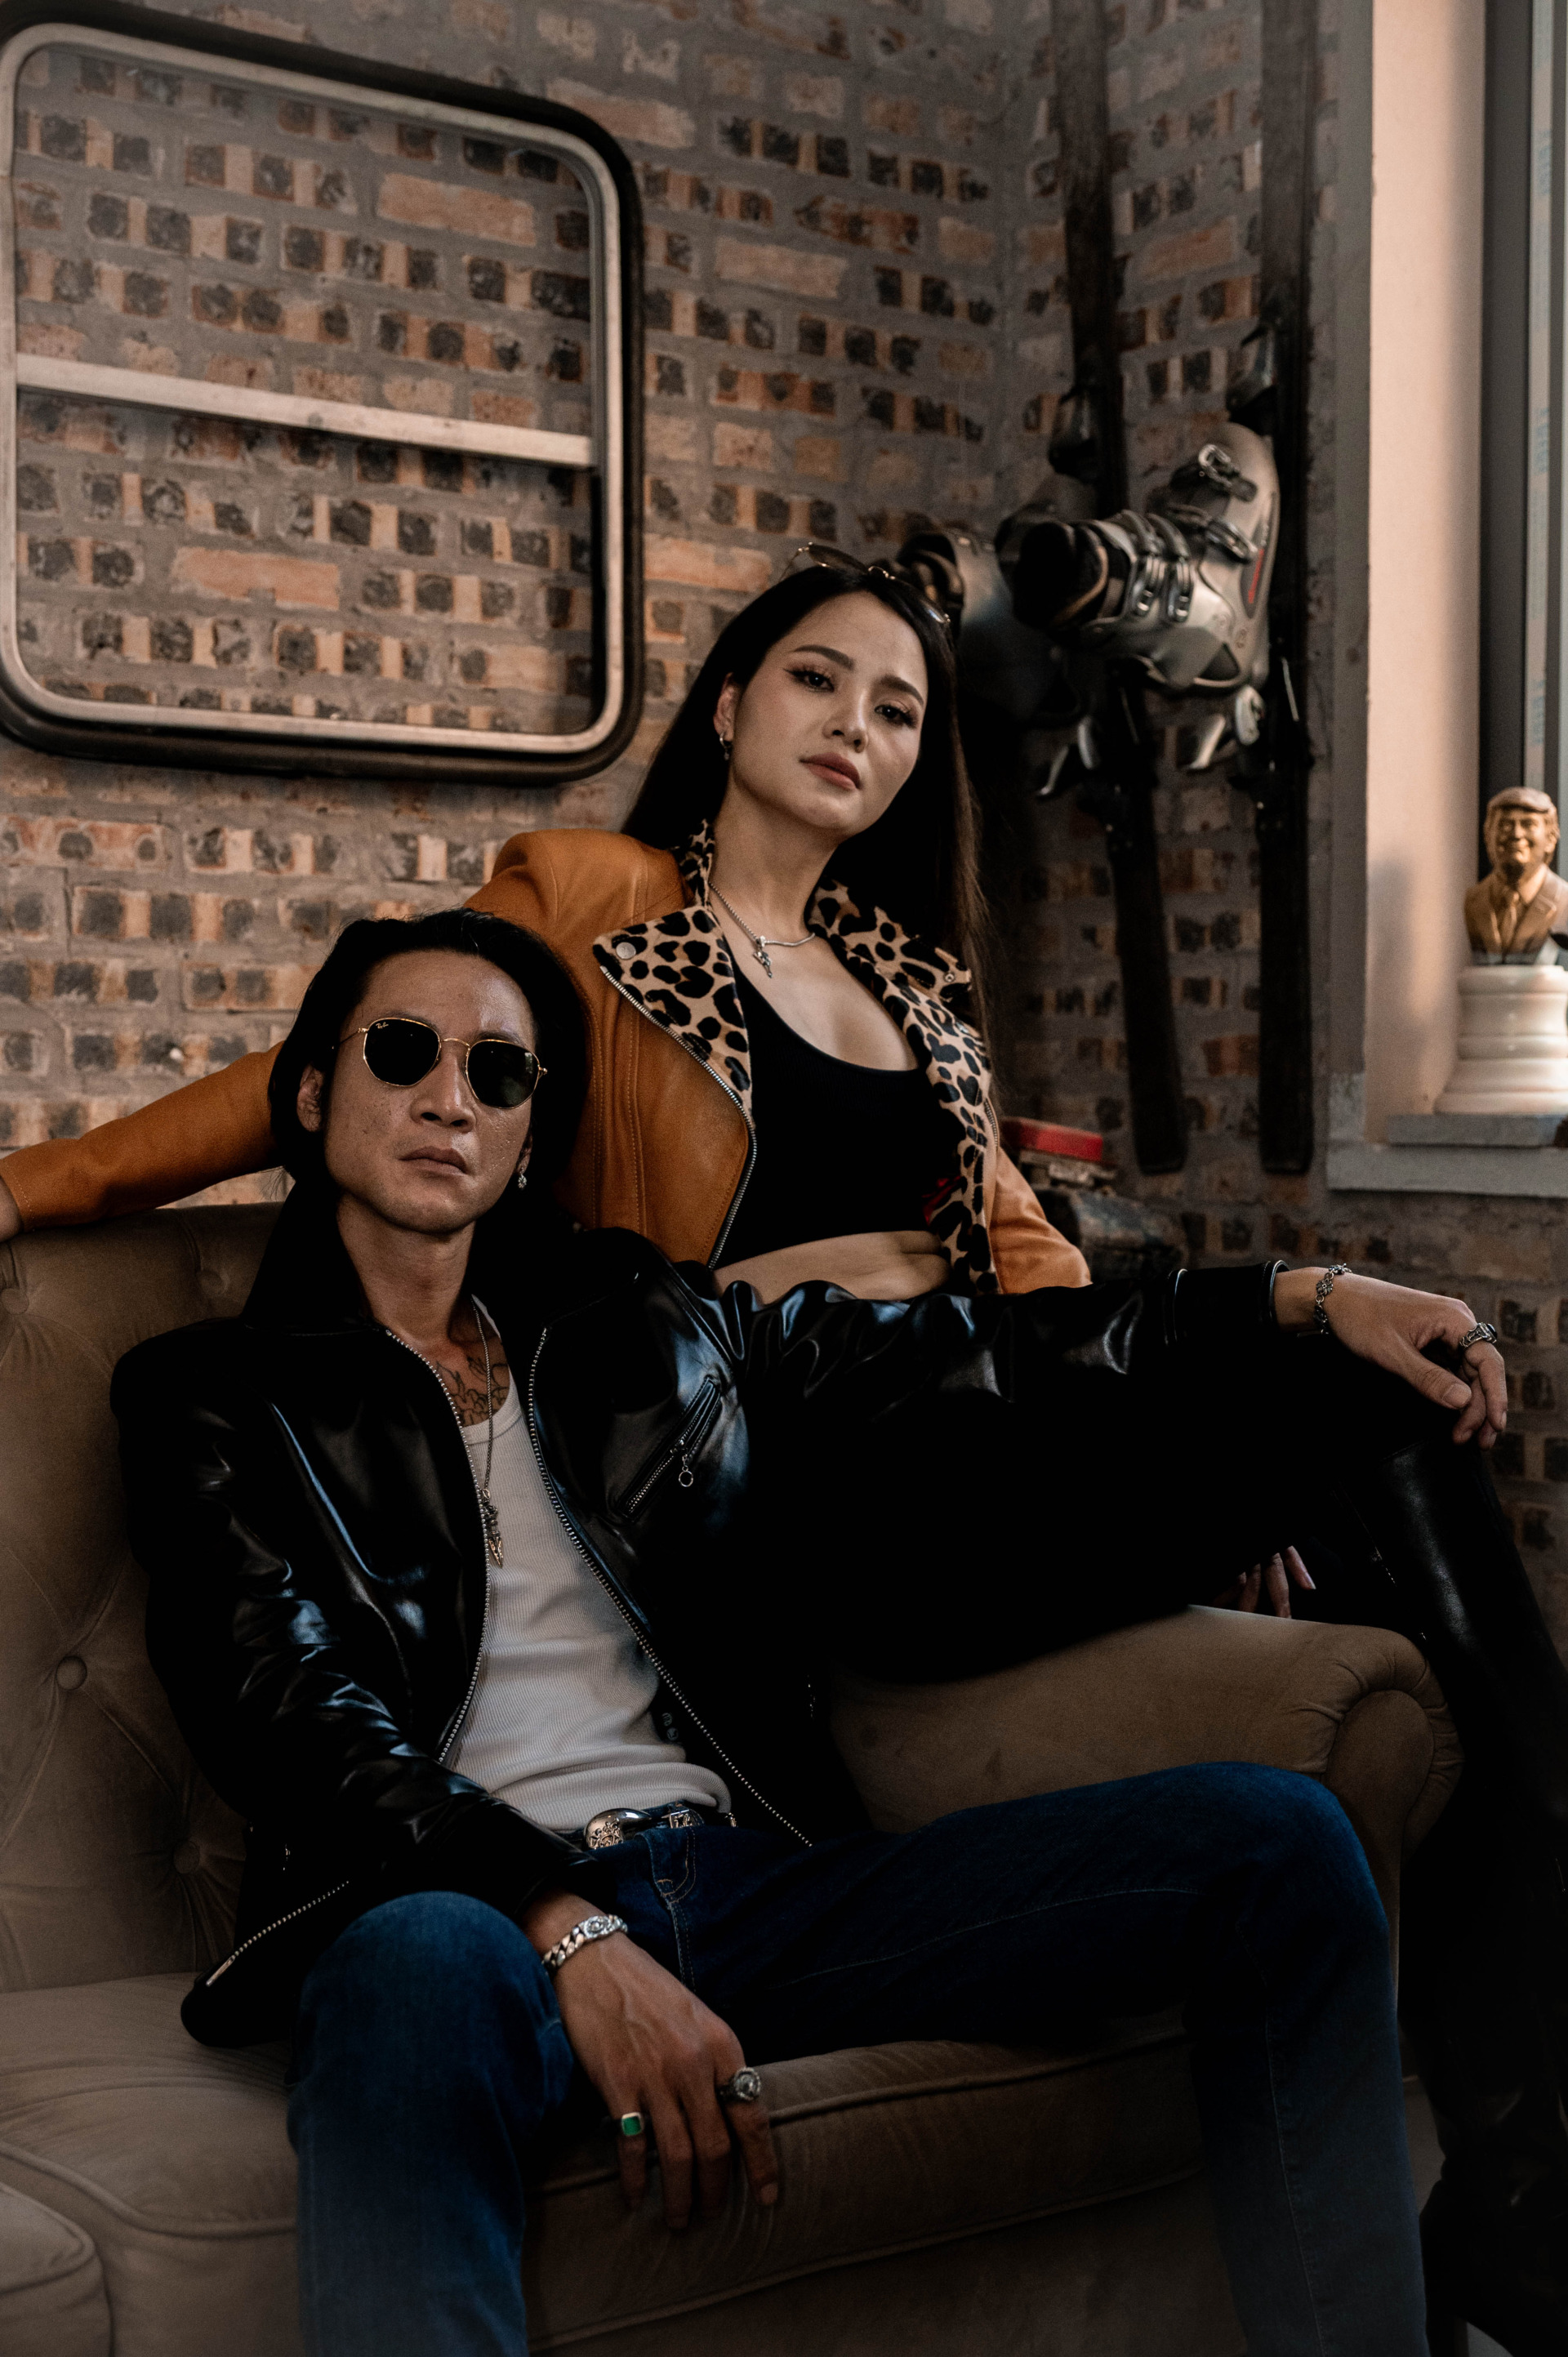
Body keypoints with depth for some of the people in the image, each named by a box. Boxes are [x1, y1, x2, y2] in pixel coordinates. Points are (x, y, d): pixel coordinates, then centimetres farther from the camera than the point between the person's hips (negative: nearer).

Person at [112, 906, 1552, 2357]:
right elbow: (294, 1717, -6)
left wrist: (1303, 1300, 16)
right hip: (465, 1902, -4)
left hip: (752, 1879, 5)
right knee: (422, 1969, -44)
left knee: (1273, 1840, -11)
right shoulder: (216, 1399, 9)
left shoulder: (639, 1325, 21)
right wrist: (569, 1931, -23)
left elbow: (959, 1358, 24)